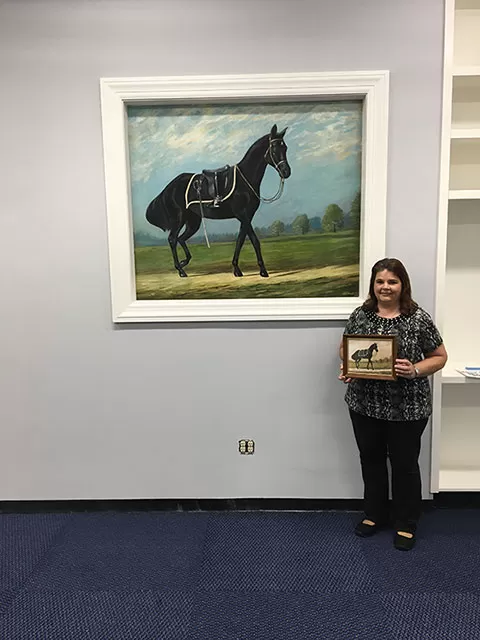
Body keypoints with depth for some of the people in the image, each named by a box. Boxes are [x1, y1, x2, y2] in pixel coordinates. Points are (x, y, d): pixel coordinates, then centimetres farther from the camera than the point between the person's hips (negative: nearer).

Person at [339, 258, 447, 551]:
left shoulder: (419, 318, -10)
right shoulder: (360, 315, -1)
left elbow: (440, 356, -2)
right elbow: (345, 348, 12)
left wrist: (416, 370, -20)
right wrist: (347, 367, -8)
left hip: (407, 408, -3)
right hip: (365, 404, 3)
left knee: (404, 464, 11)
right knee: (371, 459, 17)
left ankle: (406, 524, 31)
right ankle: (375, 514, 38)